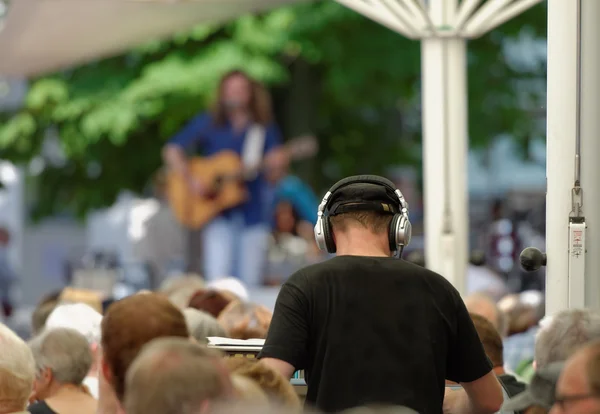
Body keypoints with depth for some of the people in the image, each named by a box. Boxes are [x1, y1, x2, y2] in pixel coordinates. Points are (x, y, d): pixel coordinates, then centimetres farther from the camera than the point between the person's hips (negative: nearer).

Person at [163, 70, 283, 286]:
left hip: (253, 214, 1)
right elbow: (172, 150, 4)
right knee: (217, 283, -13)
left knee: (249, 284, -1)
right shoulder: (208, 123, 6)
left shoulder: (264, 128, 8)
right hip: (218, 214, -1)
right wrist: (191, 181, -9)